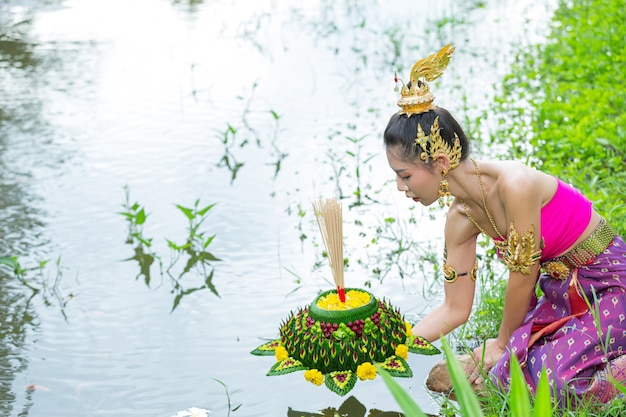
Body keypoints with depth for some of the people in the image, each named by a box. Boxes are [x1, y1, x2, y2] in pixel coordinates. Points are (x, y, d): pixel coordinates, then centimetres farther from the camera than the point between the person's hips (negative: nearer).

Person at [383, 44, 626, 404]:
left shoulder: (514, 185, -28)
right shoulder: (461, 219, -4)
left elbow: (523, 274, -18)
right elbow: (455, 310, 3)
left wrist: (503, 341, -3)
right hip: (561, 291, 7)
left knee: (547, 378, -22)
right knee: (507, 372, -10)